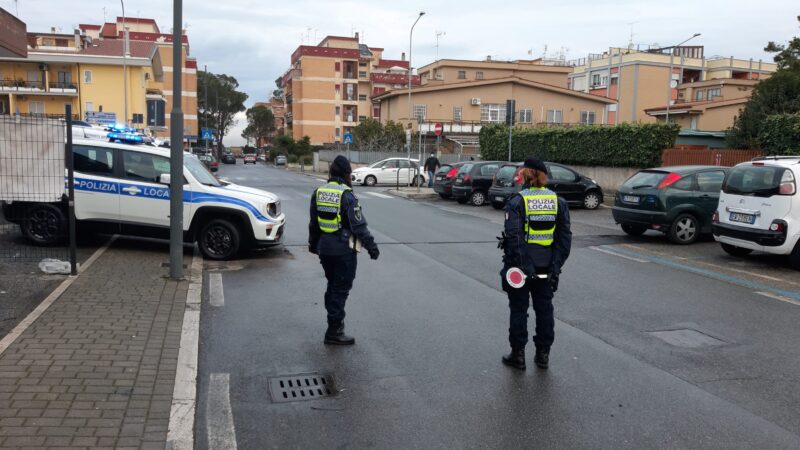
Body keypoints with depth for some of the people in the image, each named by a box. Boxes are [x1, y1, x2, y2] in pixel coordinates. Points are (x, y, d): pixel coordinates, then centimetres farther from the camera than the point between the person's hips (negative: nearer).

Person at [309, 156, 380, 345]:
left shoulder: (318, 193, 6)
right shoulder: (347, 195, -16)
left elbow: (313, 223, 15)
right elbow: (359, 225, -17)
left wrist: (313, 243, 27)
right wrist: (371, 246, -10)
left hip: (324, 248, 7)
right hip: (344, 249, -7)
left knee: (333, 285, 20)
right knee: (341, 288, 0)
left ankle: (336, 320, 32)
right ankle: (333, 331, 2)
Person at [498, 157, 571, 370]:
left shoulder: (517, 201, -11)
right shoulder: (558, 201, 3)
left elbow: (513, 236, -19)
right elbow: (565, 237, 1)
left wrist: (517, 263, -15)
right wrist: (556, 264, 3)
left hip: (521, 266, -4)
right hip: (546, 267, 4)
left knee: (518, 309, 8)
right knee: (544, 309, 15)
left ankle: (518, 354, 15)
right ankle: (543, 354, 23)